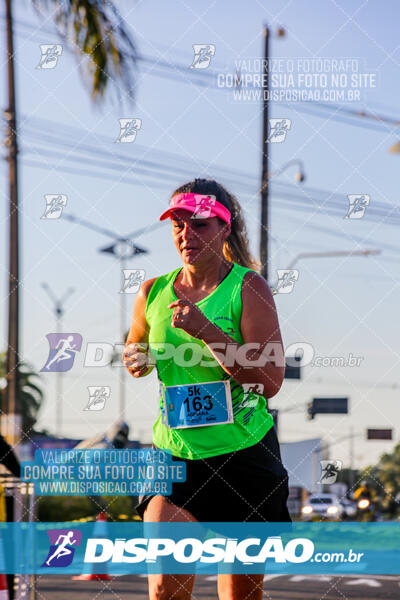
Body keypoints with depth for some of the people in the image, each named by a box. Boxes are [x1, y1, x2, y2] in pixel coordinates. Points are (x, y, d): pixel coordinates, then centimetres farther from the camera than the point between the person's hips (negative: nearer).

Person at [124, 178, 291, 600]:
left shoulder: (248, 287, -7)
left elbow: (270, 382, -15)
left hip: (244, 456, -2)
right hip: (174, 454, 2)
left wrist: (206, 331, -22)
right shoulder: (153, 293, 5)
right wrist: (135, 361, 1)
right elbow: (133, 351, 25)